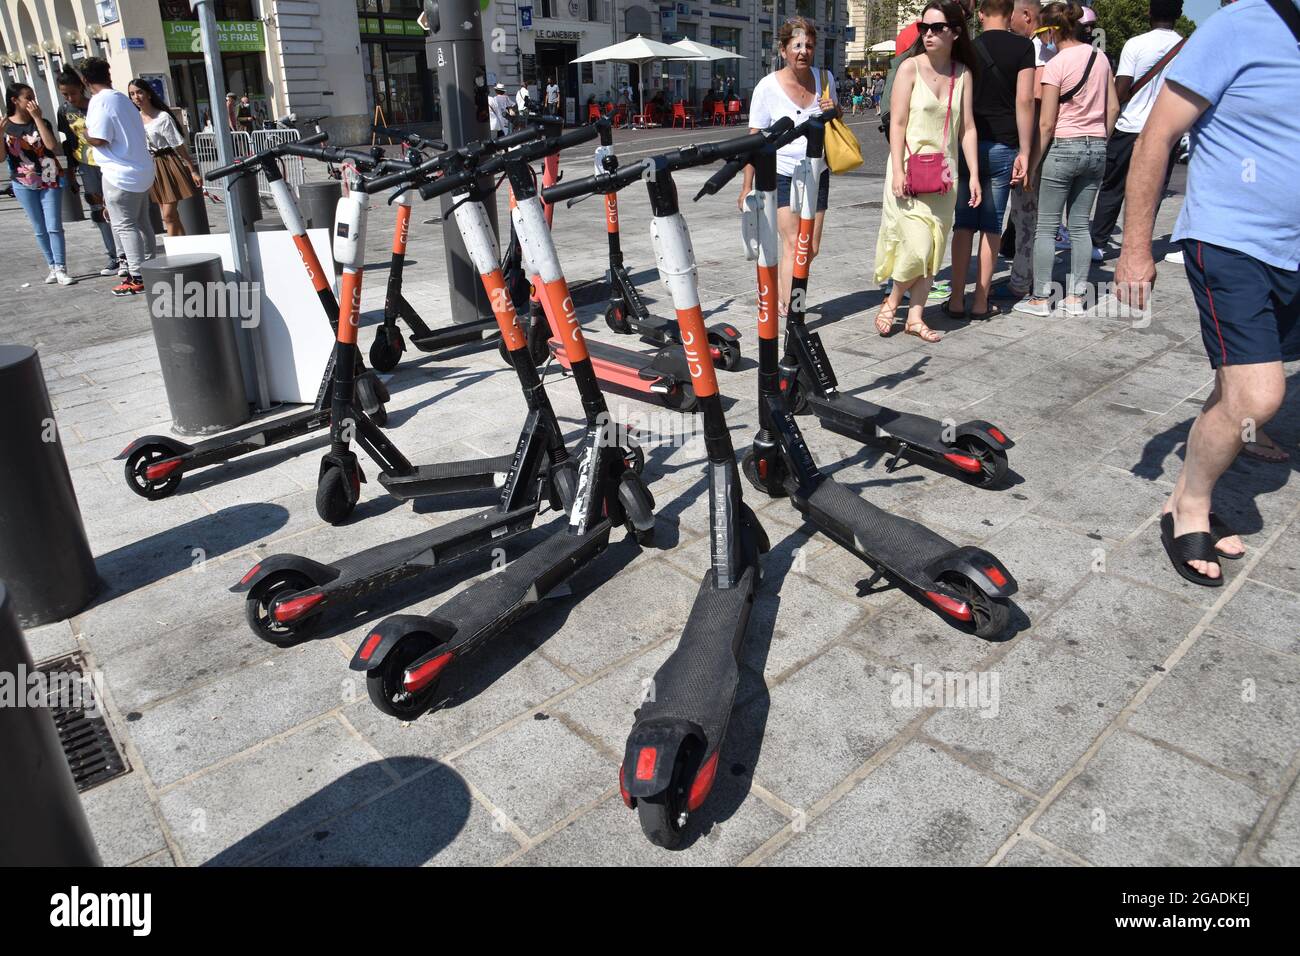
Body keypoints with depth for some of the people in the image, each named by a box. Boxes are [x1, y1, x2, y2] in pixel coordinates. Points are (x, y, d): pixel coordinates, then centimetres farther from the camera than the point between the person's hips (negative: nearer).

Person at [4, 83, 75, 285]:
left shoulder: (40, 122, 0)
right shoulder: (5, 126, 0)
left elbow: (52, 146, -18)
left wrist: (37, 118, -17)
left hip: (50, 182, -1)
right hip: (24, 185, 1)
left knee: (54, 227, -7)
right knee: (39, 229, 6)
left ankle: (61, 269, -9)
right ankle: (53, 267, 13)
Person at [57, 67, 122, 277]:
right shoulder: (64, 111, 6)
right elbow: (68, 143, 11)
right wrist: (70, 170, 10)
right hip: (86, 166, 4)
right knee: (98, 211, 4)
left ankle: (124, 256, -5)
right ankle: (113, 257, 9)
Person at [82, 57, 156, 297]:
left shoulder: (100, 101, -13)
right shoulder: (122, 98, 13)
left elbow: (99, 139, -19)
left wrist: (84, 133, 0)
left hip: (120, 174, -8)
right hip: (141, 170, 8)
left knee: (124, 225, -3)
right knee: (141, 222, 14)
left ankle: (137, 278, -2)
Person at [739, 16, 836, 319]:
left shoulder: (824, 78, 2)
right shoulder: (768, 86, -11)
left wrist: (831, 113, -10)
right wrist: (747, 187, -11)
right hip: (780, 175, -5)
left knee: (812, 249, 6)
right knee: (793, 243, -15)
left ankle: (779, 288, 32)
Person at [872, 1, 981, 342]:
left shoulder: (963, 73, 7)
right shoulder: (911, 67, -3)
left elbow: (967, 129, 8)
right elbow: (898, 123, -7)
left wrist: (974, 175, 2)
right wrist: (898, 171, -16)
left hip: (944, 173, 4)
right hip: (909, 169, -4)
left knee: (934, 248, 4)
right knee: (917, 245, -13)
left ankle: (915, 316, 13)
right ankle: (891, 301, 11)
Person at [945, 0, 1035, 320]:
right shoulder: (1023, 47, -2)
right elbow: (1024, 100, -7)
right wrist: (1024, 151, -5)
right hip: (1003, 146, -1)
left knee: (963, 224, 5)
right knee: (991, 226, 4)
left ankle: (957, 300, 3)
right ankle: (981, 302, 5)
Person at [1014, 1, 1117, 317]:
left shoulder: (1055, 65, -11)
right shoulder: (1099, 57, 8)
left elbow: (1047, 123, -13)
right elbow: (1113, 108, 11)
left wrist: (1035, 163, -7)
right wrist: (1099, 141, 20)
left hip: (1062, 148, -6)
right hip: (1096, 149, 6)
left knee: (1046, 227, 1)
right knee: (1080, 226, 9)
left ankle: (1040, 299, 3)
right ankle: (1075, 298, 12)